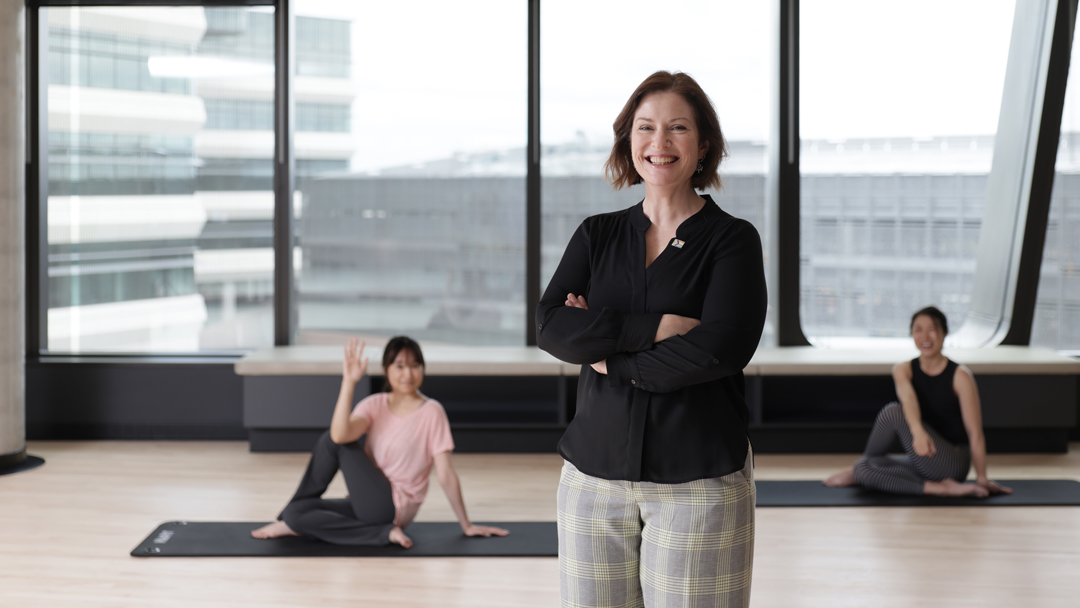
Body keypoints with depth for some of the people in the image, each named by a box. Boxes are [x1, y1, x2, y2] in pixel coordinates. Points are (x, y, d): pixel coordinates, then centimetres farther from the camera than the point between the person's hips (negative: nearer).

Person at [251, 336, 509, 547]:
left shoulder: (431, 412, -9)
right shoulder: (375, 405, 4)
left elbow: (445, 474, -7)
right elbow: (340, 434, -15)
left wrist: (467, 526, -5)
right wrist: (349, 382, -19)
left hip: (392, 508, -6)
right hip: (371, 504, 6)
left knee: (332, 443, -11)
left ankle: (291, 522, 2)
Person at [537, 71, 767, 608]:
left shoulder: (732, 240, 0)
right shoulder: (596, 235, 11)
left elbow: (720, 348, -15)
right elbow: (552, 327, -4)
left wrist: (607, 352, -8)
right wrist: (656, 327, -15)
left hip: (698, 482, -3)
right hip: (594, 474, 3)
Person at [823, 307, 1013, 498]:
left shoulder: (960, 376, -8)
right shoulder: (903, 370, 3)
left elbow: (975, 433, -9)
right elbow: (907, 398, -20)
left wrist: (982, 478, -10)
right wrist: (918, 432, -42)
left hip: (953, 465, -5)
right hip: (923, 465, 5)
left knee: (893, 412, -21)